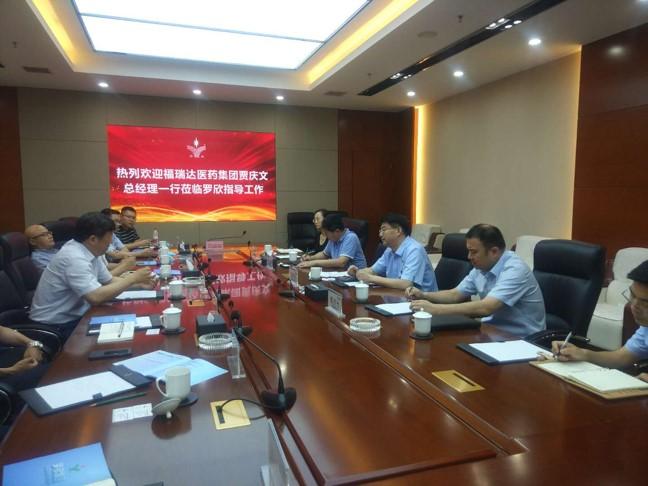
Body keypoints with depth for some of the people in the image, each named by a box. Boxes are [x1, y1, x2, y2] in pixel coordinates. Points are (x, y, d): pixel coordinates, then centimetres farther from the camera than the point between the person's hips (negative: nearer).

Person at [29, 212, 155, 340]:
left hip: (74, 315, 8)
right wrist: (133, 278, -24)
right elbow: (96, 297, -34)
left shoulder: (91, 251, 1)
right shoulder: (74, 258, -27)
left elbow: (109, 280, 12)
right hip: (55, 325, -8)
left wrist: (137, 282, -5)